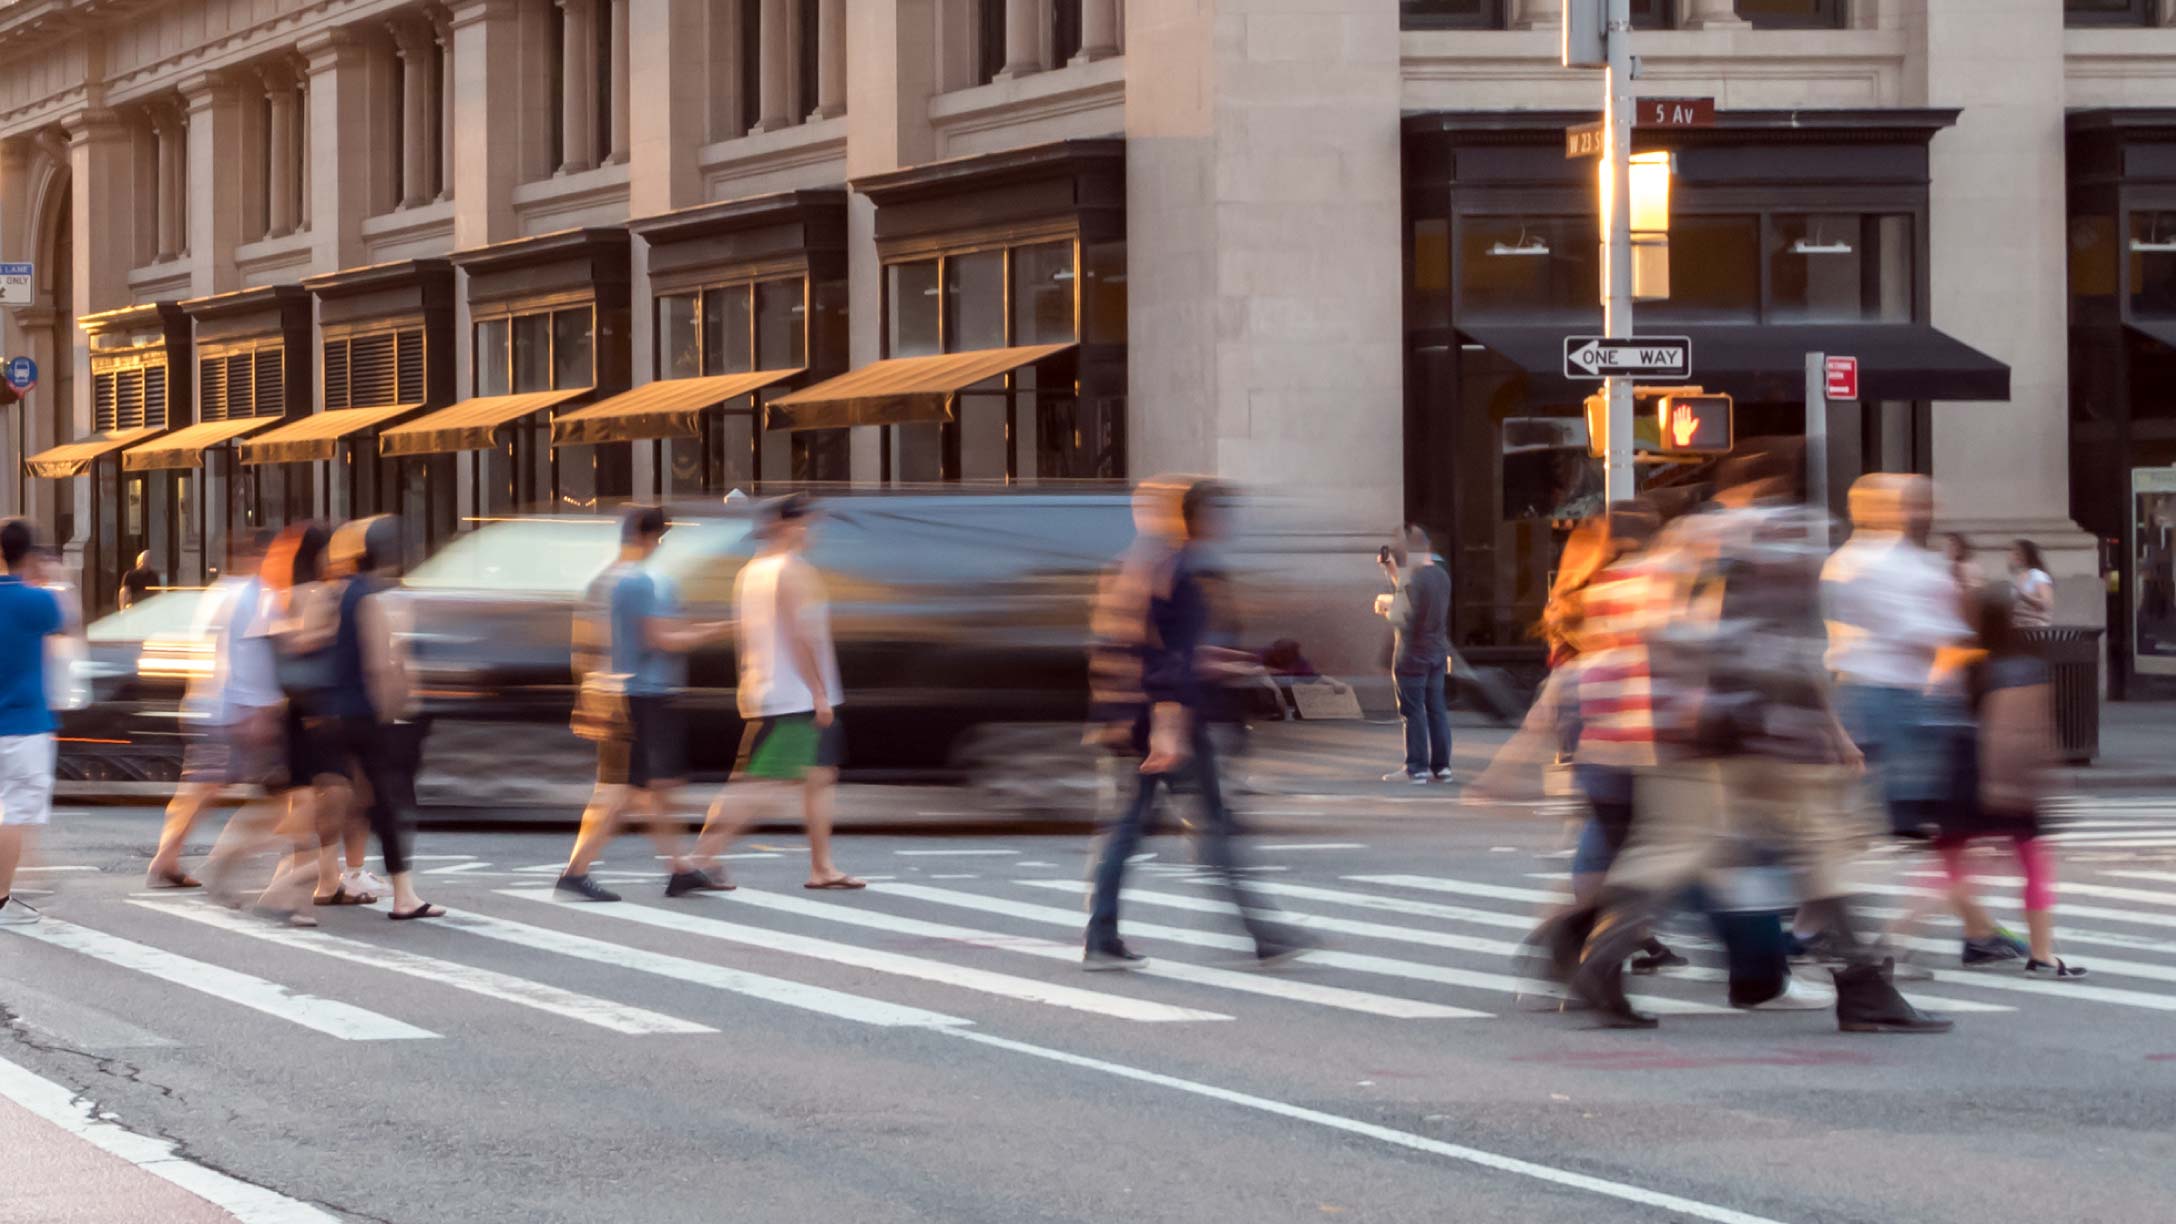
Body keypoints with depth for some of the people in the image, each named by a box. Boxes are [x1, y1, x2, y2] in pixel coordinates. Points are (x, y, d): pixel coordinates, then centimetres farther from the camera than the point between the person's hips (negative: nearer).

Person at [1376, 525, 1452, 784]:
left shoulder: (1410, 579, -20)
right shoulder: (1442, 576, 6)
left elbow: (1401, 620, -23)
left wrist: (1385, 606, -5)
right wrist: (1393, 572, 15)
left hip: (1412, 656, -8)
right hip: (1437, 653, 8)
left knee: (1413, 713, -1)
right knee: (1437, 710, 11)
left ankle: (1416, 768, 2)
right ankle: (1441, 766, 14)